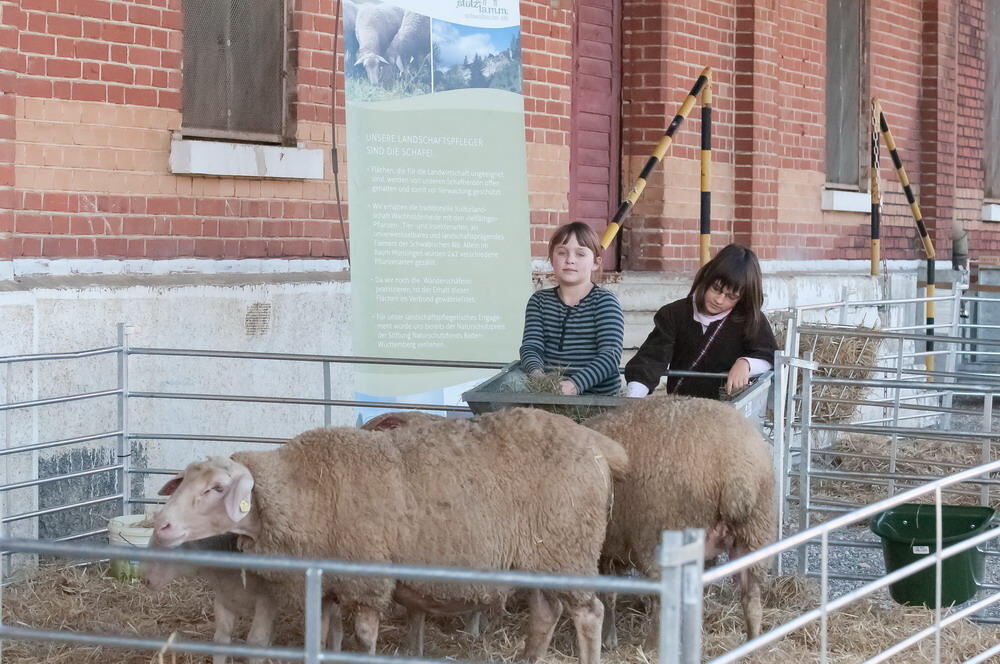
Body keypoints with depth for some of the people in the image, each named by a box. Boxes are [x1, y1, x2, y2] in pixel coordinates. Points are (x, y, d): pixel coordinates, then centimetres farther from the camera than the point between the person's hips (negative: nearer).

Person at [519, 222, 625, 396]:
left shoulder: (604, 301, 0)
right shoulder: (539, 301, 13)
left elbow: (611, 355, -13)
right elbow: (531, 346, 2)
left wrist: (576, 384, -29)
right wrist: (537, 373, -22)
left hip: (599, 395, -4)